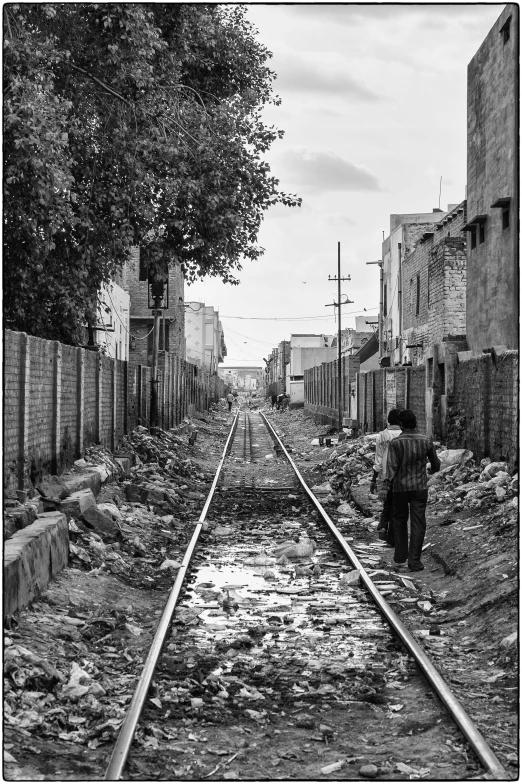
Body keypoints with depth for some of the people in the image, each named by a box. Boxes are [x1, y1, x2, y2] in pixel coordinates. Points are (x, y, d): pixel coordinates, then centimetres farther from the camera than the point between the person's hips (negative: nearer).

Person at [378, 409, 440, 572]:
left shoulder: (395, 443, -10)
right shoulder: (426, 441, -3)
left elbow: (391, 466, -20)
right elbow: (435, 461, 11)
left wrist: (384, 487, -26)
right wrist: (435, 469, 35)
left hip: (400, 488, 0)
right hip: (420, 488, 0)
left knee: (400, 521, 18)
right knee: (418, 524, 2)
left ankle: (400, 558, 22)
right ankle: (414, 561, -5)